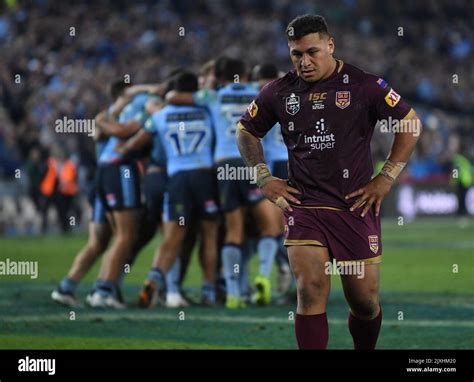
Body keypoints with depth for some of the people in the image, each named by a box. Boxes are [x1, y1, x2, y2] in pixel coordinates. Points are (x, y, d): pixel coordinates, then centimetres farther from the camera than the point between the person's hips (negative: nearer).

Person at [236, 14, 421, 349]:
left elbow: (410, 123, 4)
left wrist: (387, 178, 0)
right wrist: (264, 177, 9)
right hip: (303, 205, 1)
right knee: (311, 290, -16)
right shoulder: (280, 92, 5)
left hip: (356, 205, -1)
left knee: (365, 300, 4)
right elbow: (246, 130, 20)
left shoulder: (363, 85, -3)